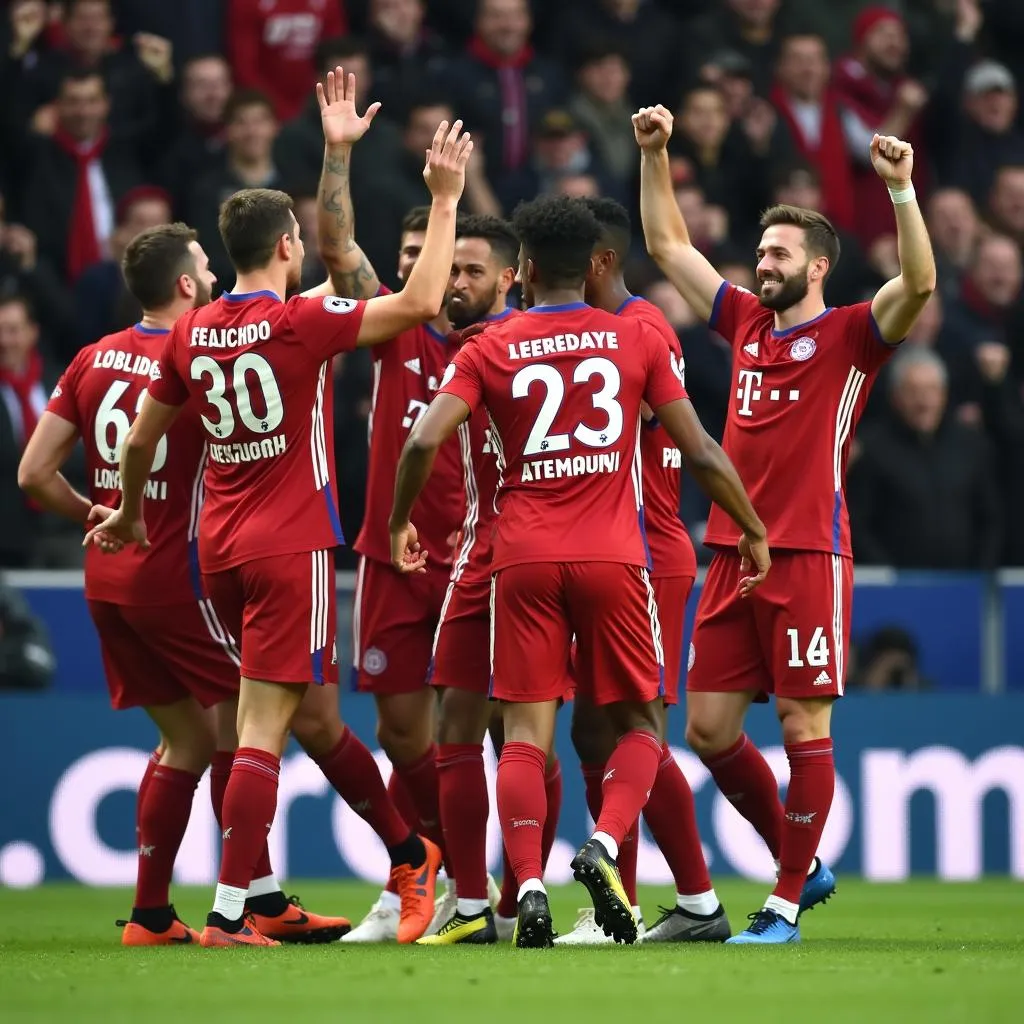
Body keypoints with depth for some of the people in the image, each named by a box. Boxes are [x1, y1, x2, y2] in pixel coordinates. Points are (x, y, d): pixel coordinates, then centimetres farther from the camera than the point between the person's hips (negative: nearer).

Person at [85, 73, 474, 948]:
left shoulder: (191, 335, 5)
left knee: (311, 707, 20)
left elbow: (141, 440, 15)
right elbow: (420, 301, -15)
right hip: (291, 546, -7)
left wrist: (128, 516, 33)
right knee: (265, 729, -8)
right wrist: (445, 199, -6)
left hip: (219, 547, 7)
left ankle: (409, 857, 32)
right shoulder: (299, 323, -13)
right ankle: (230, 912, -12)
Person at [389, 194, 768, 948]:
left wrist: (400, 521, 10)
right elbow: (700, 450, 4)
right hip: (612, 556, 0)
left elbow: (424, 440, -7)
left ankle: (530, 886, -13)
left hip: (524, 558, 0)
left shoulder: (490, 350, 4)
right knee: (640, 723, 11)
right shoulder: (637, 340, 5)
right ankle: (604, 845, -15)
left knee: (526, 732, 2)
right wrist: (754, 531, 16)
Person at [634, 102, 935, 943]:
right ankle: (803, 864, 20)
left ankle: (787, 904, 1)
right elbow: (668, 244, 22)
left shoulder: (849, 334, -1)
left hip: (809, 557, -7)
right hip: (734, 557, 7)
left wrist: (901, 189, -28)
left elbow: (920, 284, -20)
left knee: (805, 726, -4)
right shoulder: (746, 322, 15)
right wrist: (655, 157, 15)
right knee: (708, 728, 5)